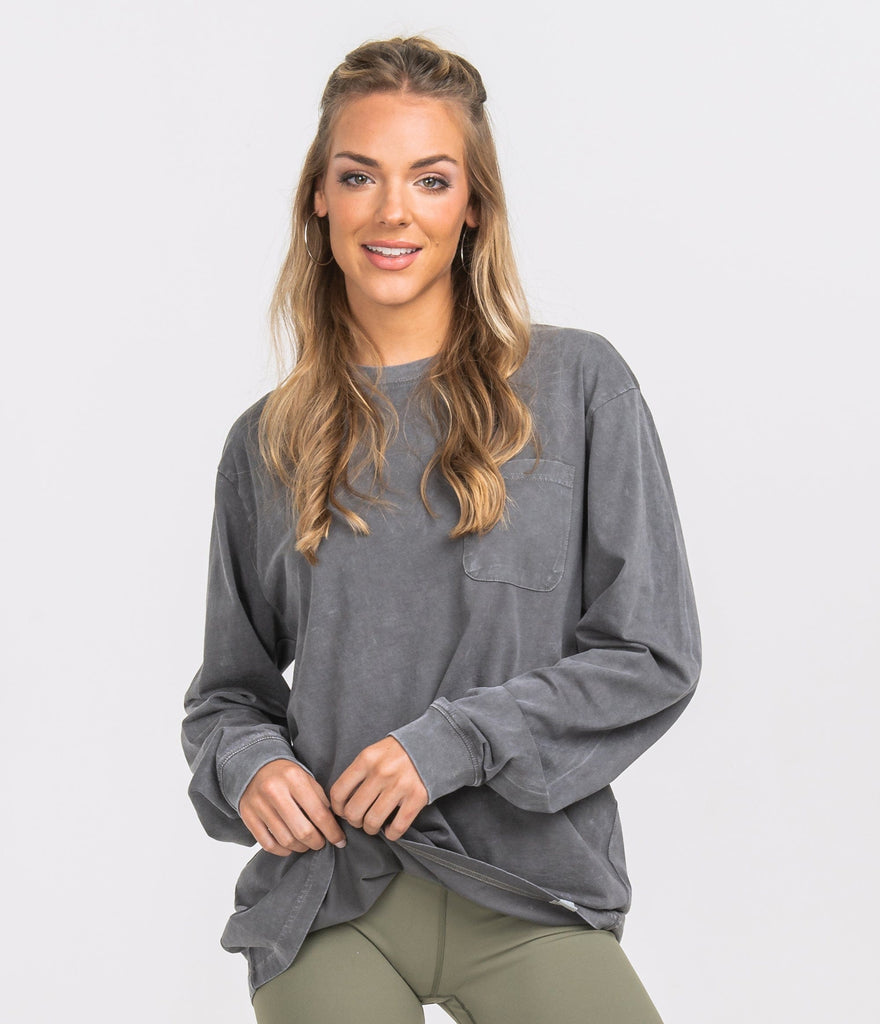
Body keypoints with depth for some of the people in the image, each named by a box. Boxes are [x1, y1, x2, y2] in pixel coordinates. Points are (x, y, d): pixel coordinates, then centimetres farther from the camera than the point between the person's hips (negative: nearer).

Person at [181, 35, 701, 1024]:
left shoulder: (578, 386, 0)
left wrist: (455, 741, -12)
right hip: (326, 899, 2)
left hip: (524, 891, -1)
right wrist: (244, 765, -7)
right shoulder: (266, 443, 8)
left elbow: (653, 655, -3)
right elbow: (228, 689, 15)